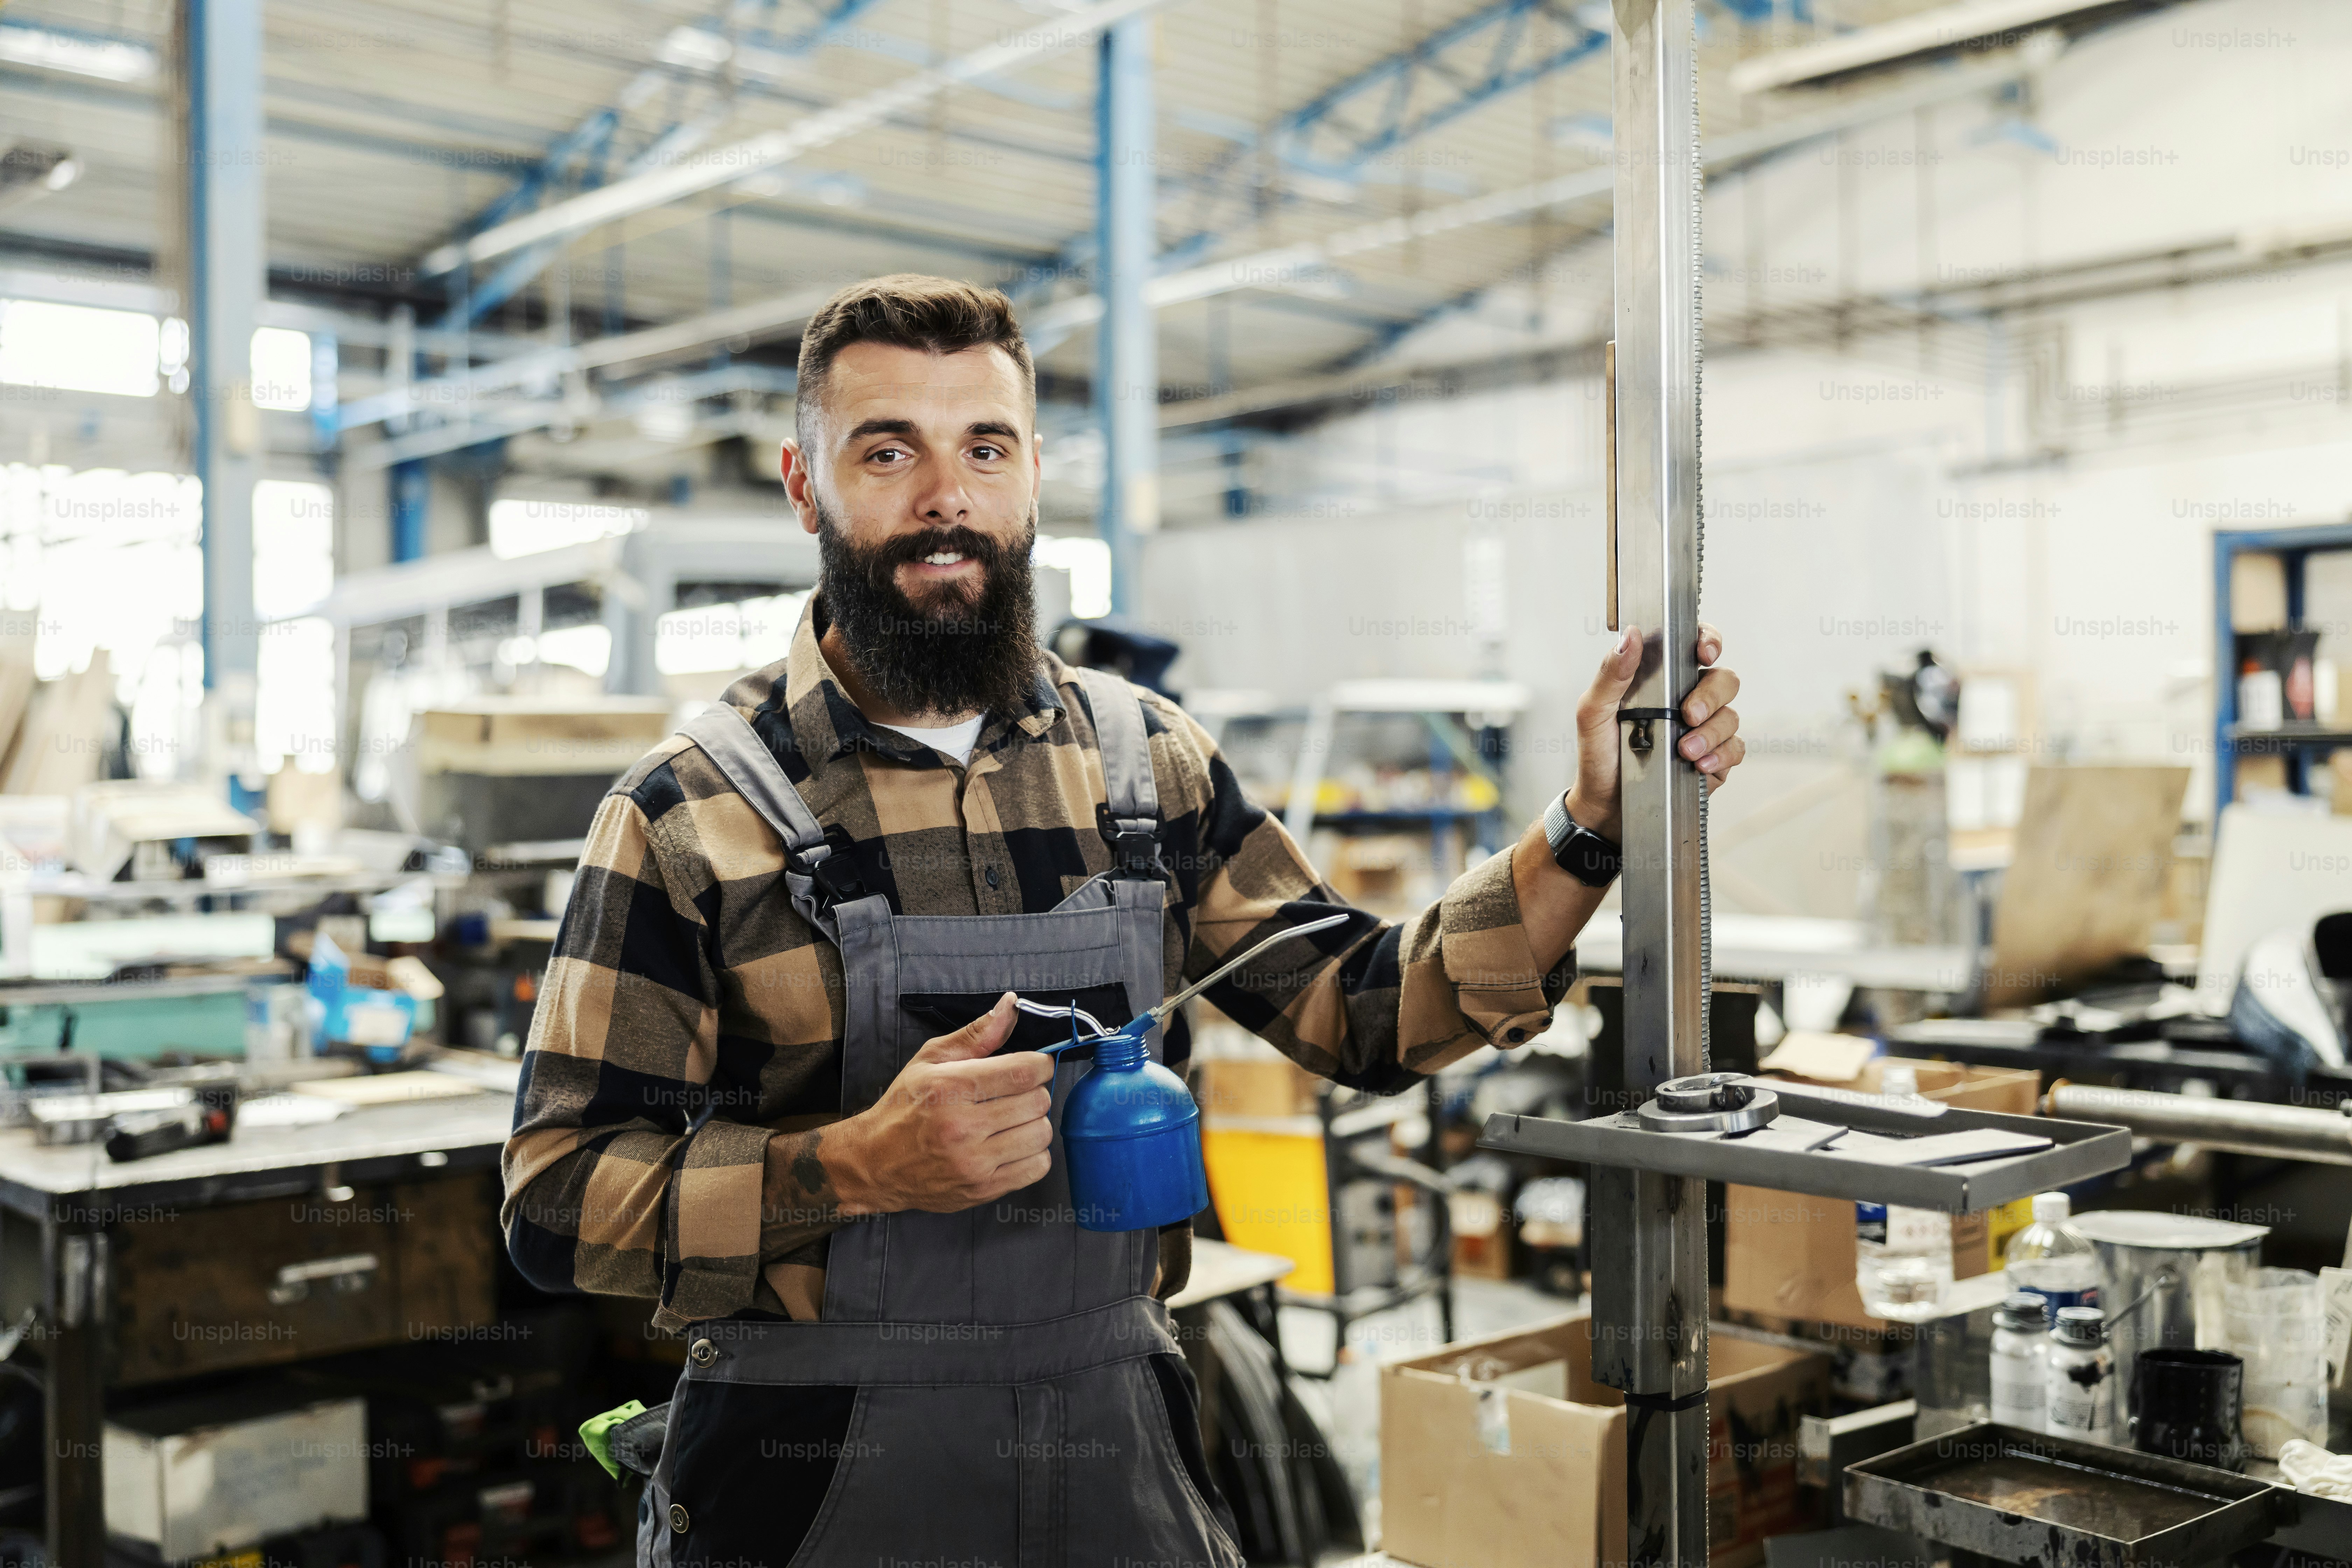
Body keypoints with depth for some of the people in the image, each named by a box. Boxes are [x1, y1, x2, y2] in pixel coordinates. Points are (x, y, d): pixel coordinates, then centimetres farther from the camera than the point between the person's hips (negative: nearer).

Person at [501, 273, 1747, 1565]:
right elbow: (556, 1203, -10)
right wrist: (860, 1167, -25)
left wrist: (1593, 826, -7)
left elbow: (1364, 1012, 5)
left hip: (1120, 1446, 4)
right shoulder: (688, 816, -9)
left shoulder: (1151, 763, 3)